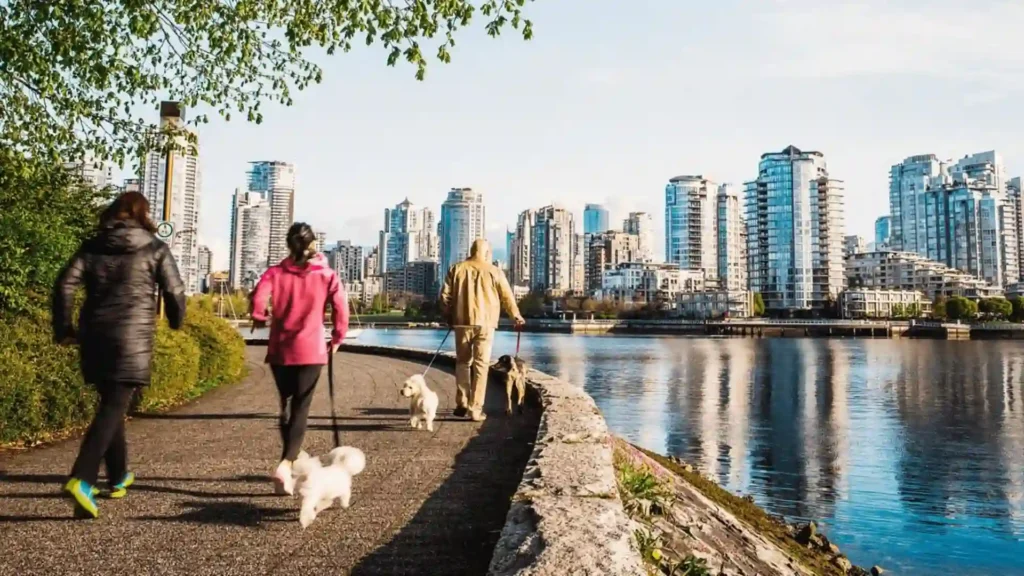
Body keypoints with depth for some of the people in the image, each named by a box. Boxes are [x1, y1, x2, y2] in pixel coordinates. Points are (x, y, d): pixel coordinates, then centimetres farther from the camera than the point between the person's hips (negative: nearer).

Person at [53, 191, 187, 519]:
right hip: (132, 339, -4)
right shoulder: (155, 249, 1)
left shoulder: (92, 247, 10)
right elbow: (174, 291, -2)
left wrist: (63, 329, 5)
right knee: (113, 407, -7)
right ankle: (81, 480, -23)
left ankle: (118, 477, 26)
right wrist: (177, 321, 17)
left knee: (110, 404, 17)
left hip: (95, 336, 4)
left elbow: (65, 284, 0)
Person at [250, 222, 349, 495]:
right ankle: (286, 464, -16)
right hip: (311, 350, -2)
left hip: (280, 350, 2)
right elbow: (341, 307, -10)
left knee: (286, 405, 19)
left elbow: (257, 297, -15)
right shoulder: (327, 275, -1)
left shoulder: (276, 273, 0)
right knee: (300, 409, 1)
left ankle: (291, 461, 27)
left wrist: (260, 319, 4)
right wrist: (337, 338, 4)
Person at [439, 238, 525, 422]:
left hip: (462, 323, 2)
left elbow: (445, 295, 4)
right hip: (485, 323, -2)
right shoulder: (494, 271, 2)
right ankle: (475, 409, 0)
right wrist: (516, 317, 22)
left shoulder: (457, 269, 5)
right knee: (480, 365, 2)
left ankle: (462, 404, 15)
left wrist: (449, 317, 18)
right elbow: (507, 297, 6)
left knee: (463, 363, 16)